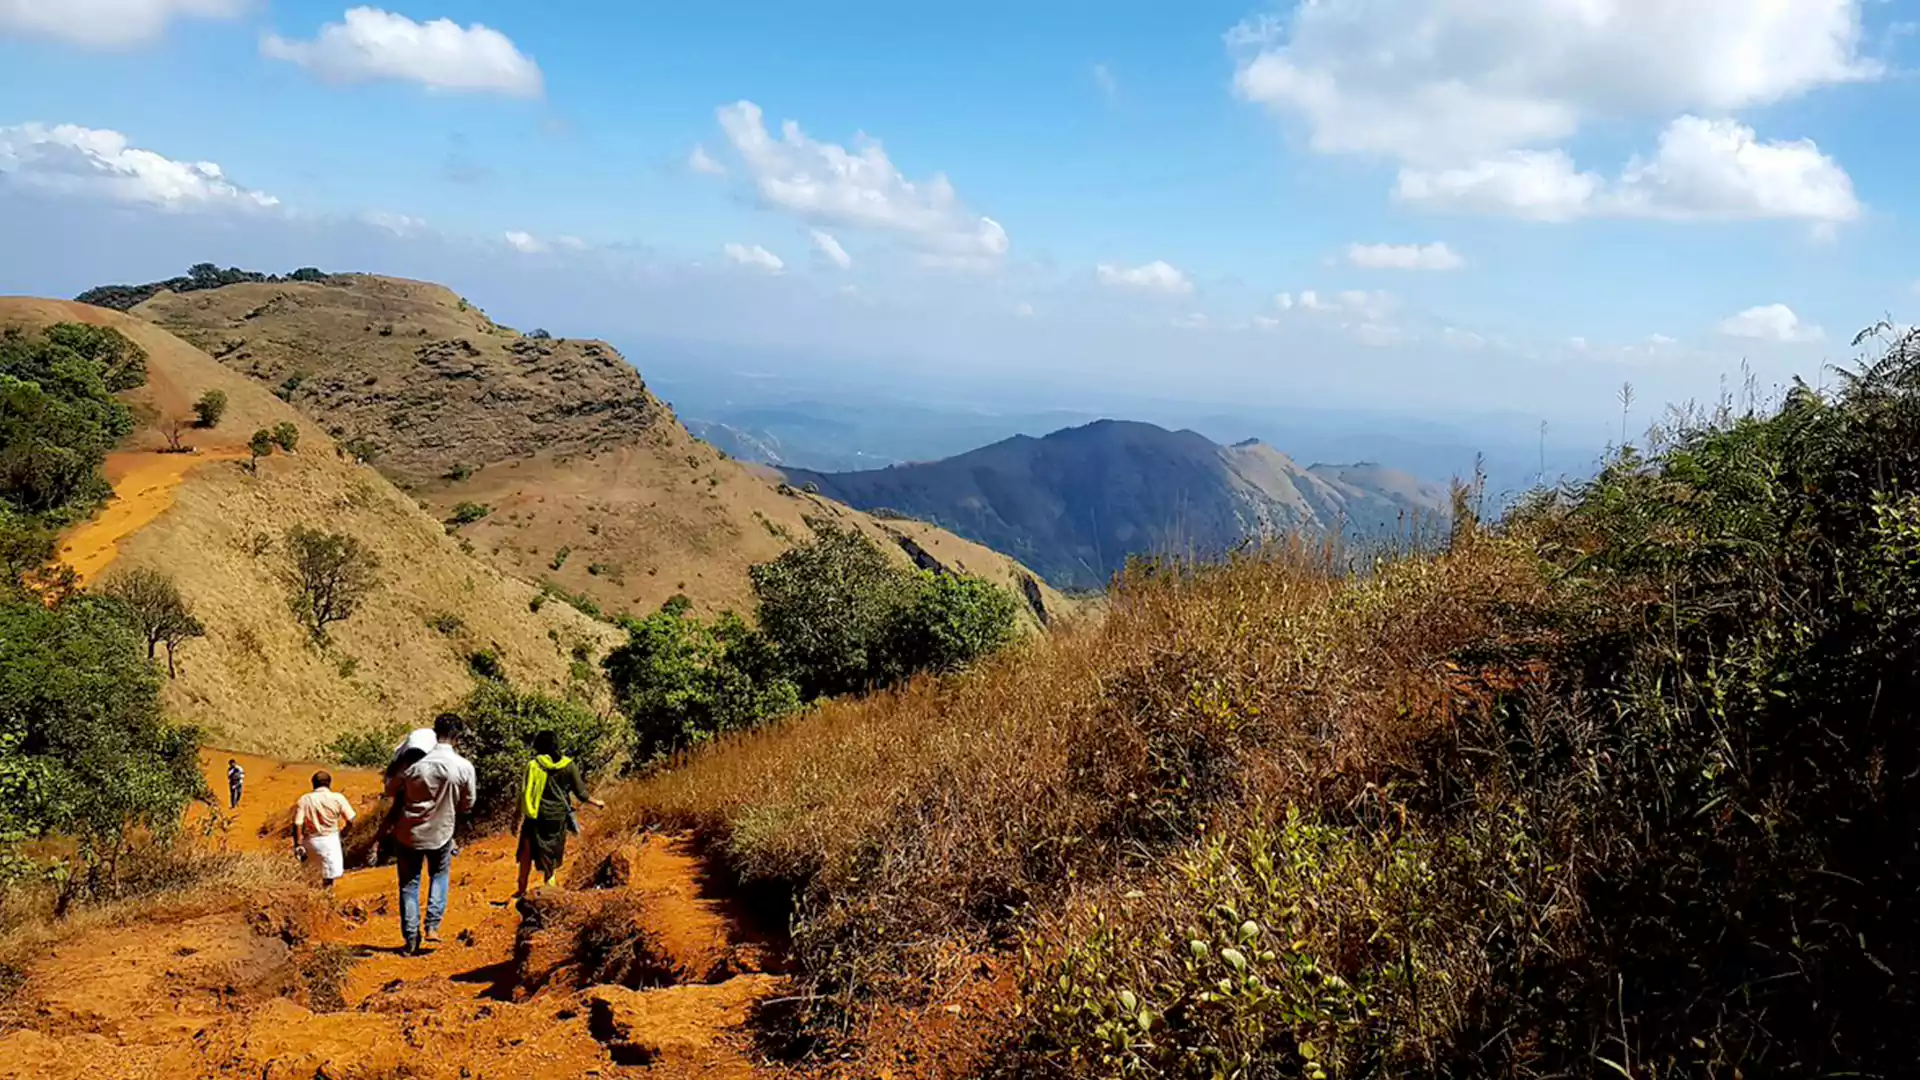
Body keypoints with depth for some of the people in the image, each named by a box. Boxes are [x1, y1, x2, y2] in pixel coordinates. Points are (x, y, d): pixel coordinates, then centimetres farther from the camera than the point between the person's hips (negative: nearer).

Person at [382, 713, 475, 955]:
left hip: (409, 833, 0)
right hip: (441, 833, 0)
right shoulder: (465, 767, -16)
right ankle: (432, 926, 10)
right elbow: (467, 805, -3)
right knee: (440, 875, 25)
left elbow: (390, 790, -1)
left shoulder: (415, 764, -17)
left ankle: (411, 939, 12)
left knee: (409, 884, 13)